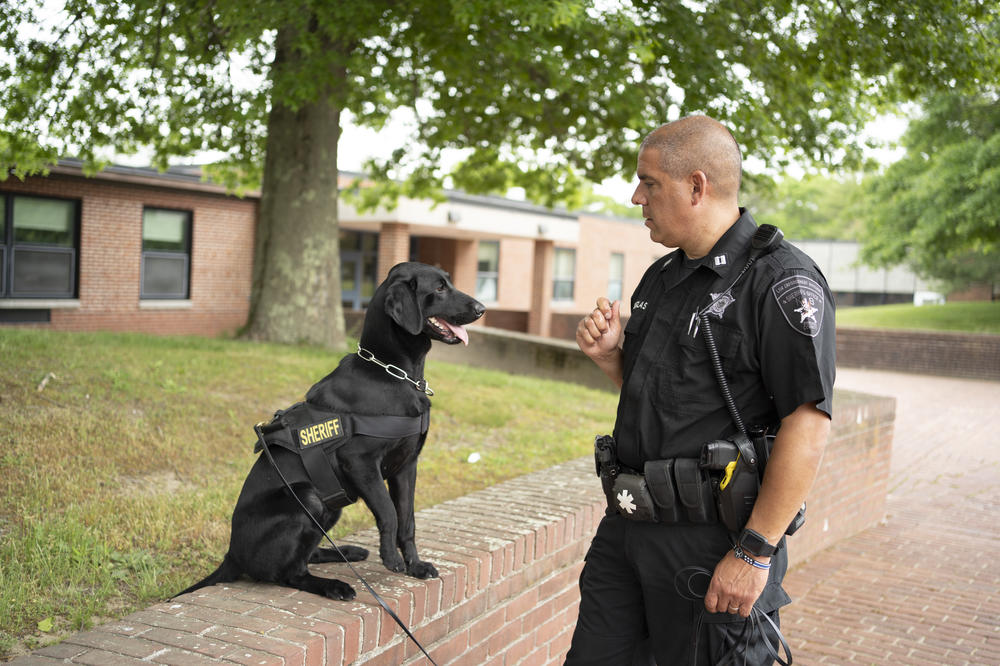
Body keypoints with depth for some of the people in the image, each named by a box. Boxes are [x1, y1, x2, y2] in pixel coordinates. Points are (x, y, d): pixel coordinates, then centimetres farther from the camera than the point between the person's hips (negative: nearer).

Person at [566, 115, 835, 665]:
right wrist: (610, 355, 2)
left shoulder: (781, 281, -13)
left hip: (713, 537, -7)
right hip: (627, 525, 8)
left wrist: (754, 552, -20)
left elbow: (808, 424, -19)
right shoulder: (660, 278, 13)